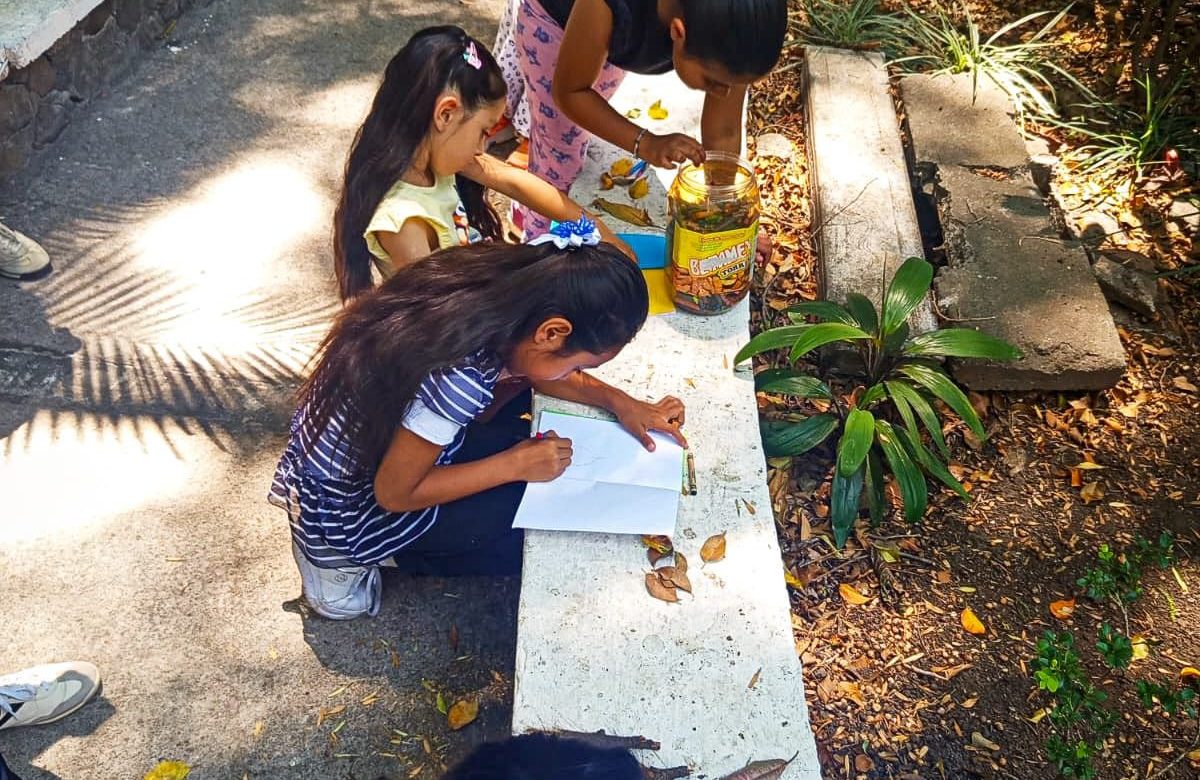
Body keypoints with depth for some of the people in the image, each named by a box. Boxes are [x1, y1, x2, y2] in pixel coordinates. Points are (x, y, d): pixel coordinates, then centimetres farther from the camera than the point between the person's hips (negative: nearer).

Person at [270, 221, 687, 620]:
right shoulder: (458, 381, -38)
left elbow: (532, 368, 7)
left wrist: (617, 400, -2)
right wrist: (515, 465, -18)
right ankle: (357, 560, 8)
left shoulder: (486, 288, -14)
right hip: (349, 510, -8)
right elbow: (394, 494, -23)